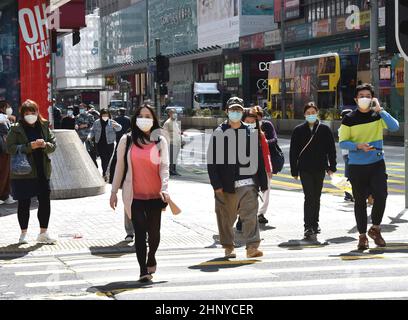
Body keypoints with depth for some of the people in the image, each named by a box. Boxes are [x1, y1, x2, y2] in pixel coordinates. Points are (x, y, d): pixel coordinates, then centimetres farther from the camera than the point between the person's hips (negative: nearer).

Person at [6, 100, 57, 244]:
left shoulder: (44, 127, 7)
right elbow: (10, 148, -12)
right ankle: (23, 234, 17)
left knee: (45, 201, 1)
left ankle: (43, 233, 13)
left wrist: (45, 145, -14)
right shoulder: (16, 129, -4)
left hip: (42, 171, 3)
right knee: (24, 203, 5)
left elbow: (53, 145, 8)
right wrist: (30, 146, -20)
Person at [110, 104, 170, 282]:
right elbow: (119, 167, 7)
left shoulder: (160, 141, 6)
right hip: (134, 195, -1)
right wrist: (114, 192, 5)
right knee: (140, 232, -5)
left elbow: (164, 167, -1)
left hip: (155, 195, 1)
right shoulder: (127, 140, 4)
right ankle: (143, 270, -1)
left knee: (154, 231, 4)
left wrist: (165, 189, -16)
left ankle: (151, 257, 34)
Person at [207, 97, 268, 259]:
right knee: (226, 218, 9)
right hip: (226, 184, 0)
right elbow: (212, 161, -1)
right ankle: (228, 247, 24)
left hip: (247, 183, 0)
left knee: (250, 215, -10)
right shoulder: (219, 133, 2)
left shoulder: (250, 133, 8)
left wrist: (263, 183, 6)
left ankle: (252, 247, -10)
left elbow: (259, 159, 9)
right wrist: (216, 184, -9)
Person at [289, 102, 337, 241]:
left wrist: (332, 166, 2)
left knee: (316, 198, 13)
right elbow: (293, 151, 3)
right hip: (305, 169, -2)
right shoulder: (299, 130, 0)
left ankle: (314, 224, 28)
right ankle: (309, 228, -15)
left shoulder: (325, 129, 2)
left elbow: (331, 149, 6)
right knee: (309, 197, -12)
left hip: (320, 169, 2)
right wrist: (294, 170, 0)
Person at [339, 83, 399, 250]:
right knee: (360, 201, 5)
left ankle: (375, 229, 9)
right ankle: (362, 236, 15)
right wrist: (359, 146, -18)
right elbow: (342, 142, -1)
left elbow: (395, 126, -13)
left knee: (381, 195, -13)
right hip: (357, 166, -1)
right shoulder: (349, 119, 0)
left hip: (377, 164, 1)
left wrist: (380, 109, -16)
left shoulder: (378, 116, 4)